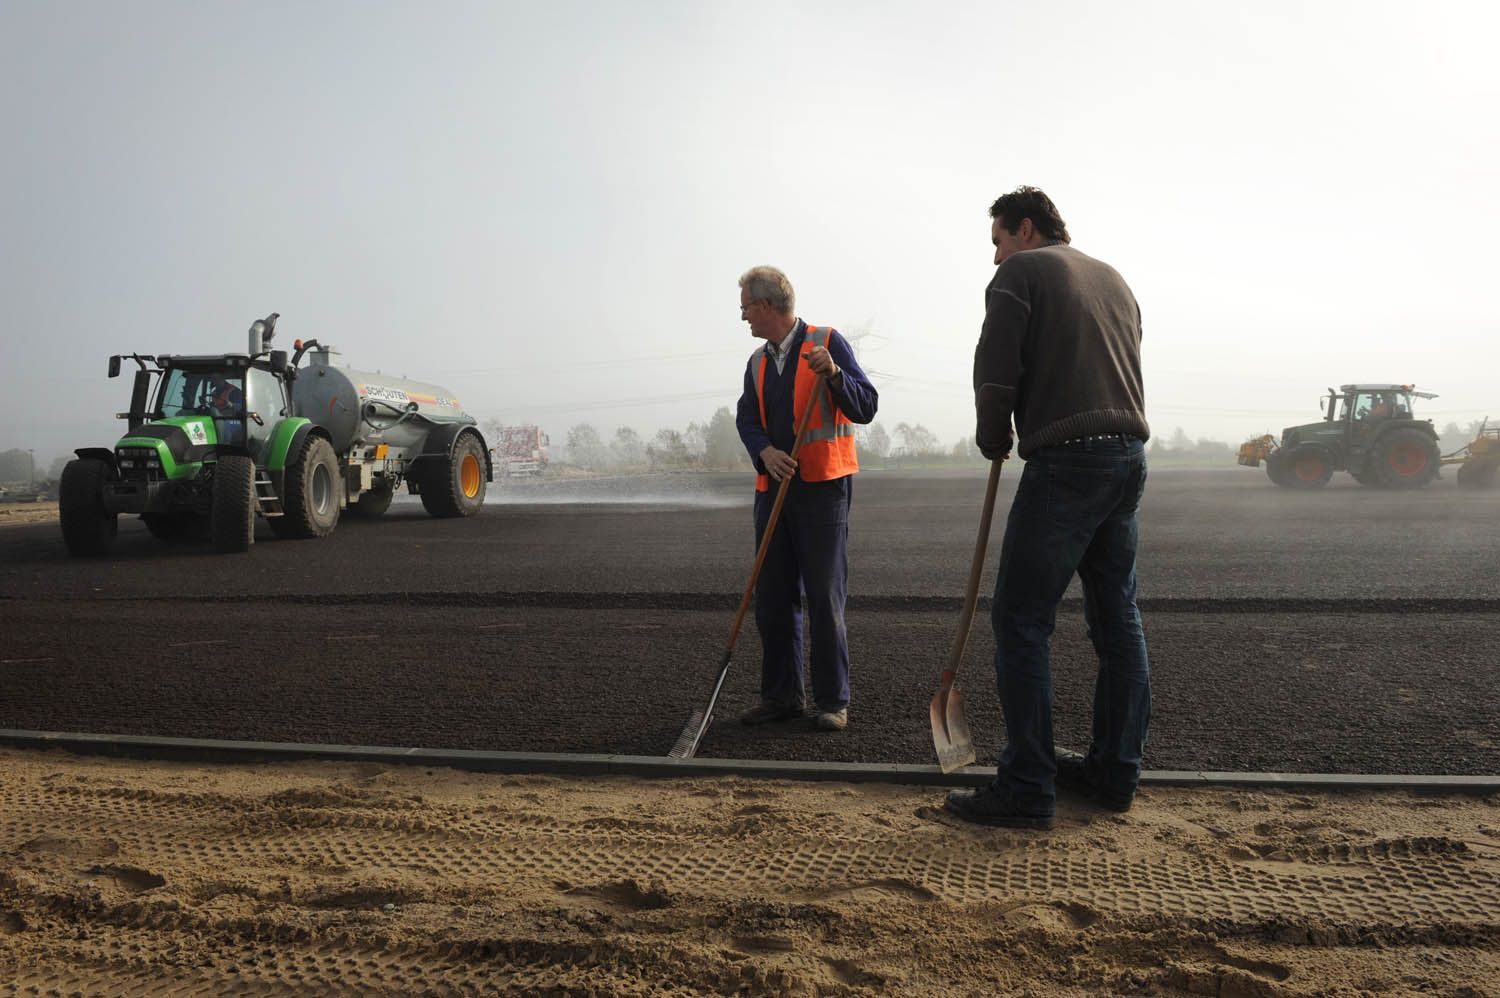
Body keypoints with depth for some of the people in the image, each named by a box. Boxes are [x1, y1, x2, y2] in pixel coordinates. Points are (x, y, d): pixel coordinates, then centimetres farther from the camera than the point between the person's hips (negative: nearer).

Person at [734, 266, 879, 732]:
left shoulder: (827, 342, -1)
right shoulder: (757, 363, 17)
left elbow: (866, 407, -6)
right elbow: (747, 418, 7)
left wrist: (833, 374, -23)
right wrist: (765, 452, -14)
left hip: (823, 488, -6)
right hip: (773, 487, 6)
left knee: (825, 598, -5)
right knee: (771, 598, 7)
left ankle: (833, 701, 5)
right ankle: (781, 695, 17)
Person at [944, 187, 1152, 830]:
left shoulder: (1022, 271, 1)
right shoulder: (1113, 279, 24)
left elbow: (996, 372, -9)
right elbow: (1122, 369, 21)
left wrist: (994, 441, 7)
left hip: (1065, 459, -8)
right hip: (1128, 454, 8)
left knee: (1021, 619, -4)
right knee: (1117, 617, 13)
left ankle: (1027, 789, -3)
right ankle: (1115, 772, 21)